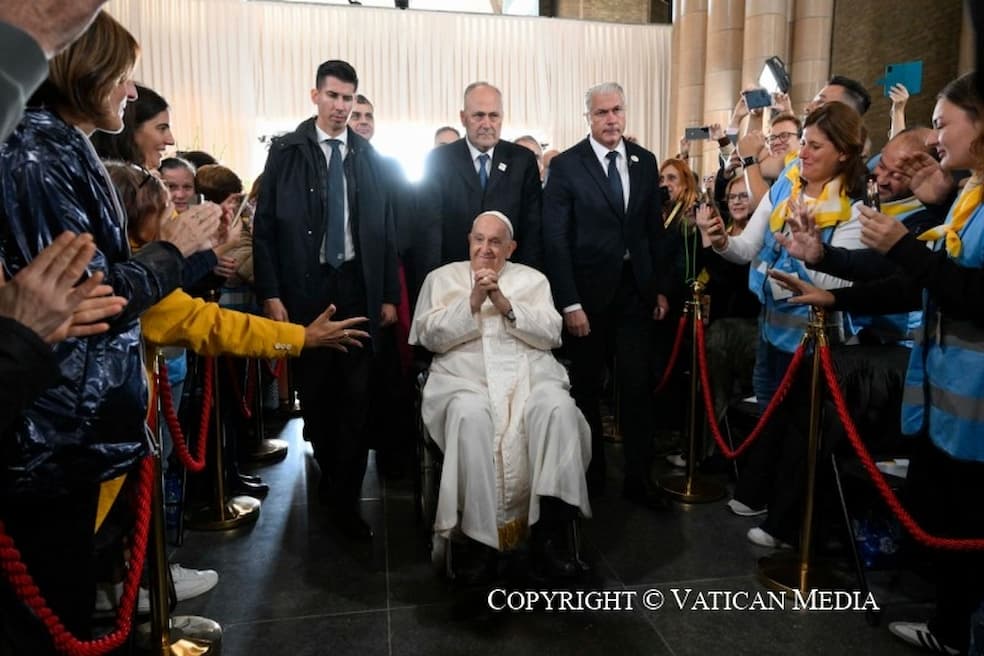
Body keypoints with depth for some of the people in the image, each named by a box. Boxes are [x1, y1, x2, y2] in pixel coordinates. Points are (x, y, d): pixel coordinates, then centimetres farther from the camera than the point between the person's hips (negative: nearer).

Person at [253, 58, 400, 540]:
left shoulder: (369, 157, 7)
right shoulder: (287, 152, 2)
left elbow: (385, 229, 7)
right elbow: (265, 226, 0)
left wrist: (390, 295, 4)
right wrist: (270, 293, -7)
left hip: (357, 287, 1)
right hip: (305, 287, 0)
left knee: (355, 395, -1)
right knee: (314, 391, 9)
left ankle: (344, 499, 8)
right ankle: (331, 474, 33)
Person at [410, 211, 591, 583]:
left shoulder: (533, 279, 19)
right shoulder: (442, 278, 17)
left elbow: (551, 334, 4)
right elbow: (431, 337, 4)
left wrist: (504, 304, -6)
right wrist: (472, 302, -6)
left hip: (529, 374, 2)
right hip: (465, 378, -1)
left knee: (558, 408, -30)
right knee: (470, 417, -35)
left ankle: (548, 535, -24)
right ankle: (481, 536, -23)